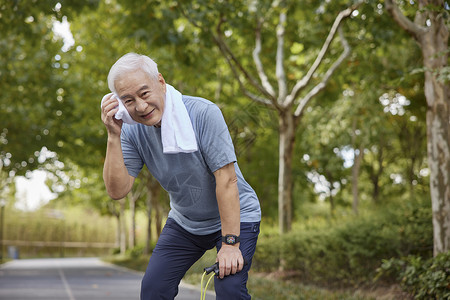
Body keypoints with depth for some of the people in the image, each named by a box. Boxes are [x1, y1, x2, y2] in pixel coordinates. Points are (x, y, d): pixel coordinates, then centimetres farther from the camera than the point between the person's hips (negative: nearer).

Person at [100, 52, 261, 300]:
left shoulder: (203, 113, -27)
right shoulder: (132, 131, -12)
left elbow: (226, 179, -26)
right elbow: (117, 191, -17)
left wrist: (230, 244, -26)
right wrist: (113, 137, -27)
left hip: (235, 217, -4)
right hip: (183, 222, 5)